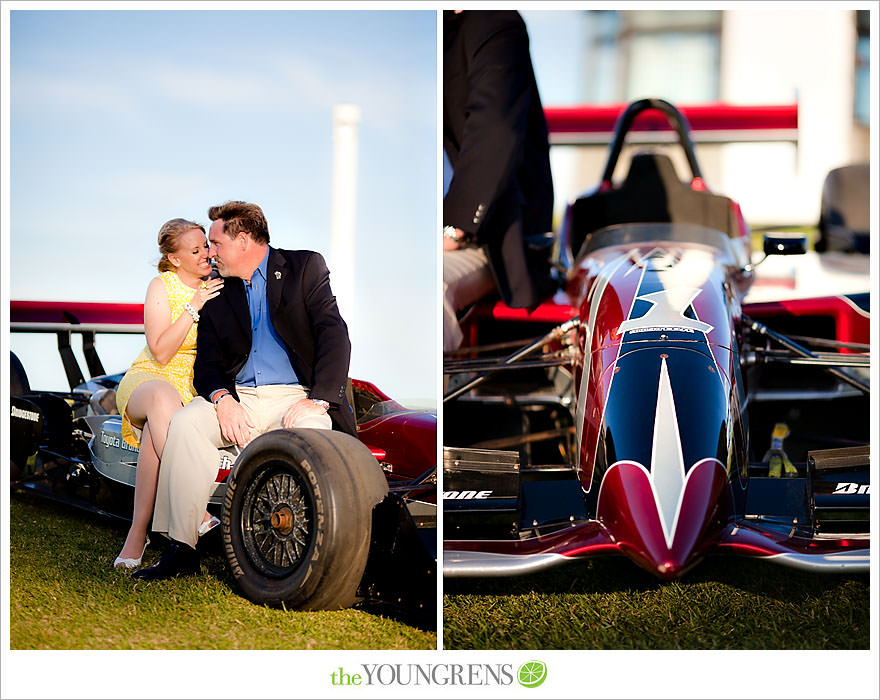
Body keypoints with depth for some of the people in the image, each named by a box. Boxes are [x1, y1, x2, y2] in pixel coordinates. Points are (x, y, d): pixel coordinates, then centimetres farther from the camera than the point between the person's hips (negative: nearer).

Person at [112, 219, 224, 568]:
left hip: (195, 388, 2)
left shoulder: (215, 287, 9)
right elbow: (161, 352, -10)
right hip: (149, 378, -2)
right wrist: (193, 307, -16)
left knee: (155, 431, -35)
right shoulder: (162, 286, -2)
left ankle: (138, 532, -36)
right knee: (163, 398, -42)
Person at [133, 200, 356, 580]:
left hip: (296, 397, -3)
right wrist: (223, 399, -14)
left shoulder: (305, 267, 4)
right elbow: (206, 364, 10)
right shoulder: (217, 294, 16)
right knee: (185, 422, -24)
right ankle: (182, 549, -22)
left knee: (311, 433, -36)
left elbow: (334, 334, -6)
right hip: (238, 398, 3)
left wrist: (318, 400, -19)